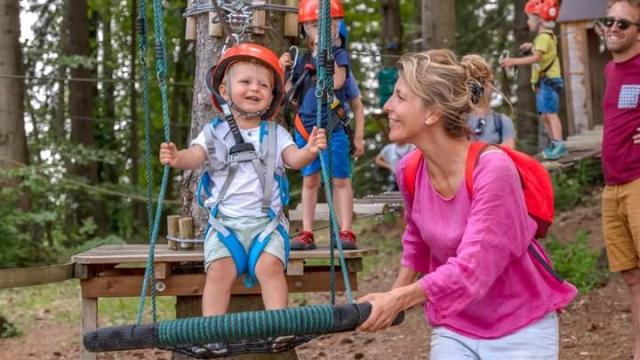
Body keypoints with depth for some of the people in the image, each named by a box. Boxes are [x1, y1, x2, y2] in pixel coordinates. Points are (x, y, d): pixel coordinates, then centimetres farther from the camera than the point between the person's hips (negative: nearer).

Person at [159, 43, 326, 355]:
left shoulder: (275, 133, 9)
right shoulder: (215, 131, 8)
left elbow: (294, 159, -4)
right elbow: (196, 156, -6)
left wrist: (310, 150, -28)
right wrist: (177, 159, -31)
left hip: (266, 220, 0)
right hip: (226, 221, 0)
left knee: (270, 265, -25)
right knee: (219, 268, -22)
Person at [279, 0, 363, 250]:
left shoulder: (340, 56, -2)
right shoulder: (303, 60, 9)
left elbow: (337, 81, -22)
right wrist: (285, 72, -5)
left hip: (334, 129, -4)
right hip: (305, 128, 4)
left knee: (340, 181, -1)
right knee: (309, 181, 9)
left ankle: (346, 232, 2)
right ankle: (307, 234, 13)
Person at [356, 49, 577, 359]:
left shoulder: (492, 168, -25)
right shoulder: (409, 170, -7)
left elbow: (472, 267, -30)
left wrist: (399, 299, -39)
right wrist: (391, 298, 12)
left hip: (520, 330, -4)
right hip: (454, 328, 5)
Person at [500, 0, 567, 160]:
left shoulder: (544, 37, -15)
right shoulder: (546, 36, 16)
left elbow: (536, 57, -27)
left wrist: (514, 61, -29)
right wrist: (532, 46, 28)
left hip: (549, 80, -10)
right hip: (543, 82, 10)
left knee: (550, 113, -16)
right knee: (545, 115, 12)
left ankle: (559, 145, -20)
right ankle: (554, 144, 18)